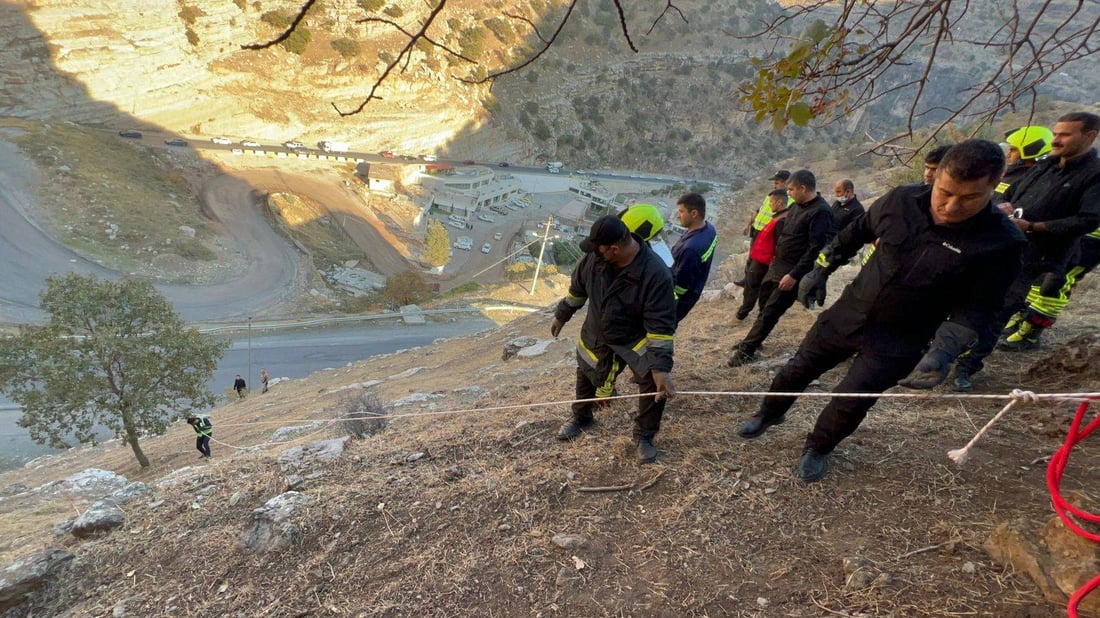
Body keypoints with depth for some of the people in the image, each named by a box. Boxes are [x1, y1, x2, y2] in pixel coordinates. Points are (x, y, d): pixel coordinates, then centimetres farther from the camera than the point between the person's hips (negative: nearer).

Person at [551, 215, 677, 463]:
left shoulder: (656, 274, -35)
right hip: (596, 333, 4)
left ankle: (644, 436, 11)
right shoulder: (595, 257, -22)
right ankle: (581, 417, 50)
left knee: (655, 384, -15)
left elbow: (661, 326, -32)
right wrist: (561, 315, 11)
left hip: (637, 338, -4)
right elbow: (577, 288, -1)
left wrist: (660, 367, -36)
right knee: (585, 374, 20)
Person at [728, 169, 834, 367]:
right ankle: (753, 340, 35)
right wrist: (775, 257, 16)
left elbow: (816, 249, -23)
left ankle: (746, 351, 5)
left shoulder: (820, 212, -19)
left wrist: (795, 275, -24)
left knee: (770, 312, -4)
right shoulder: (798, 205, 8)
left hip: (793, 271, -9)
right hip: (776, 266, 9)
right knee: (765, 304, 19)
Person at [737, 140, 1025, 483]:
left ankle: (818, 449, 32)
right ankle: (768, 413, 41)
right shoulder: (902, 200, -12)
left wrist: (943, 352, -26)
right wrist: (821, 270, 9)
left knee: (849, 403, 3)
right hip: (846, 315, 3)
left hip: (898, 343, -2)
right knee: (797, 370, 14)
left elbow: (976, 309, -13)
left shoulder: (1002, 243, -19)